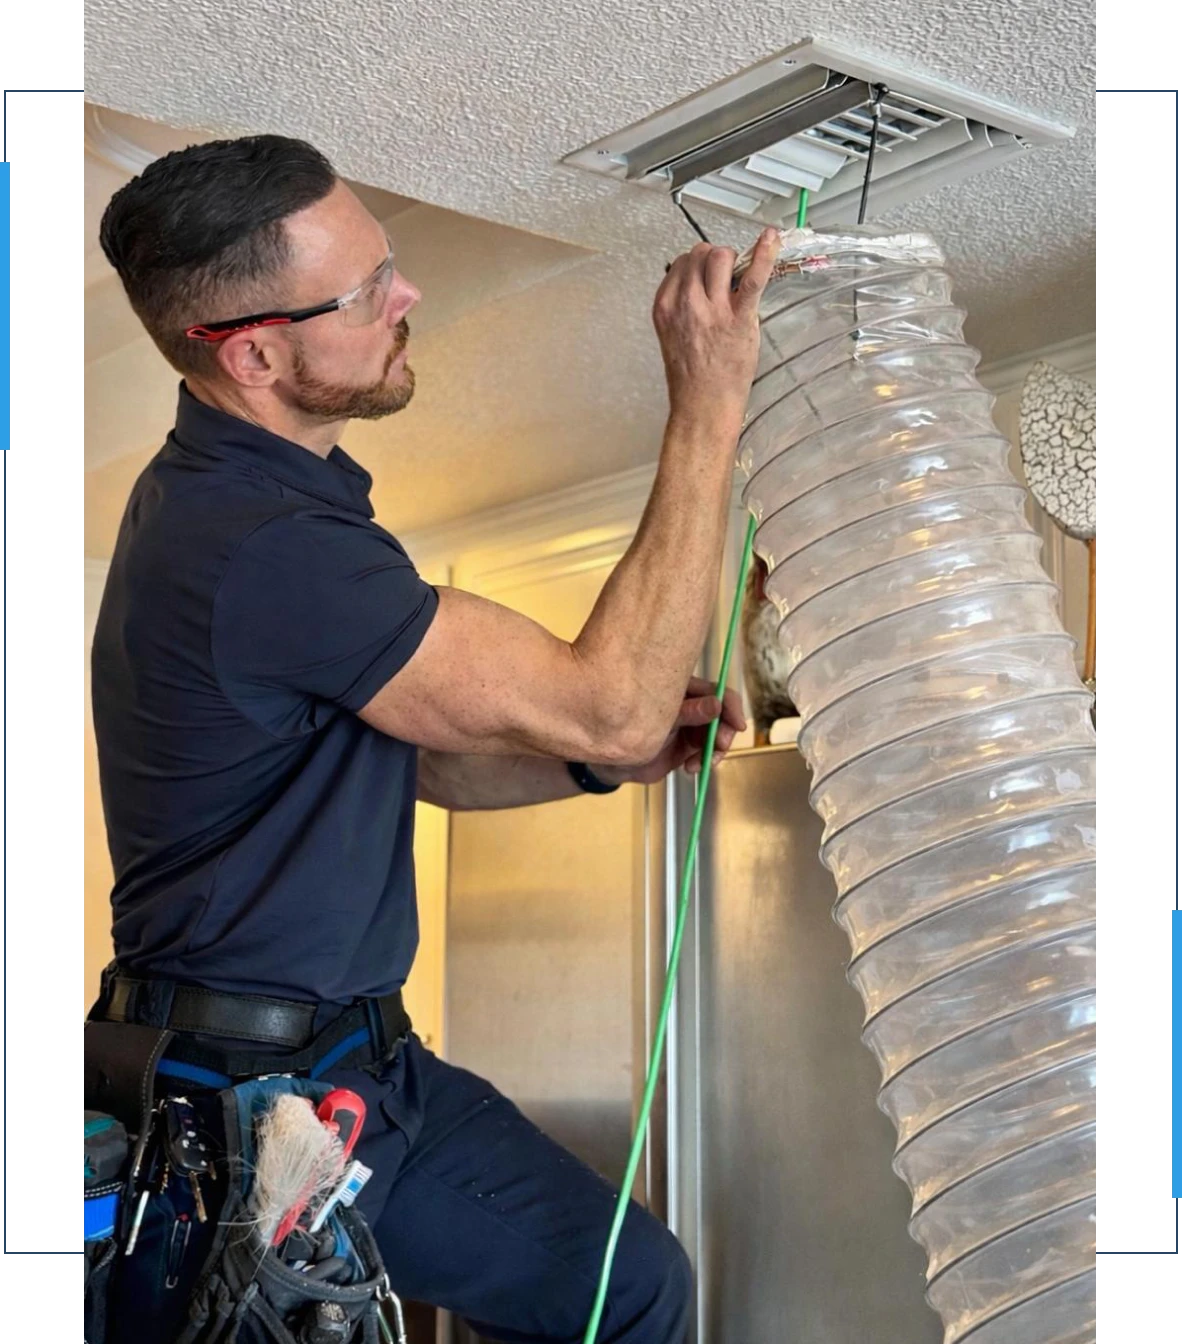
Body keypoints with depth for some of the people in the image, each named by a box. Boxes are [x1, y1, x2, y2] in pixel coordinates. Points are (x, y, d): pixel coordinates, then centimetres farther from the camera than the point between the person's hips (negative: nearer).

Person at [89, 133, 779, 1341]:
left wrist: (616, 748, -4)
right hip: (249, 1099, -9)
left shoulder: (257, 492, 7)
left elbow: (426, 755, 13)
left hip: (359, 1060, 9)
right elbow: (611, 702, -27)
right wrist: (709, 409, -23)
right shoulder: (253, 546, -28)